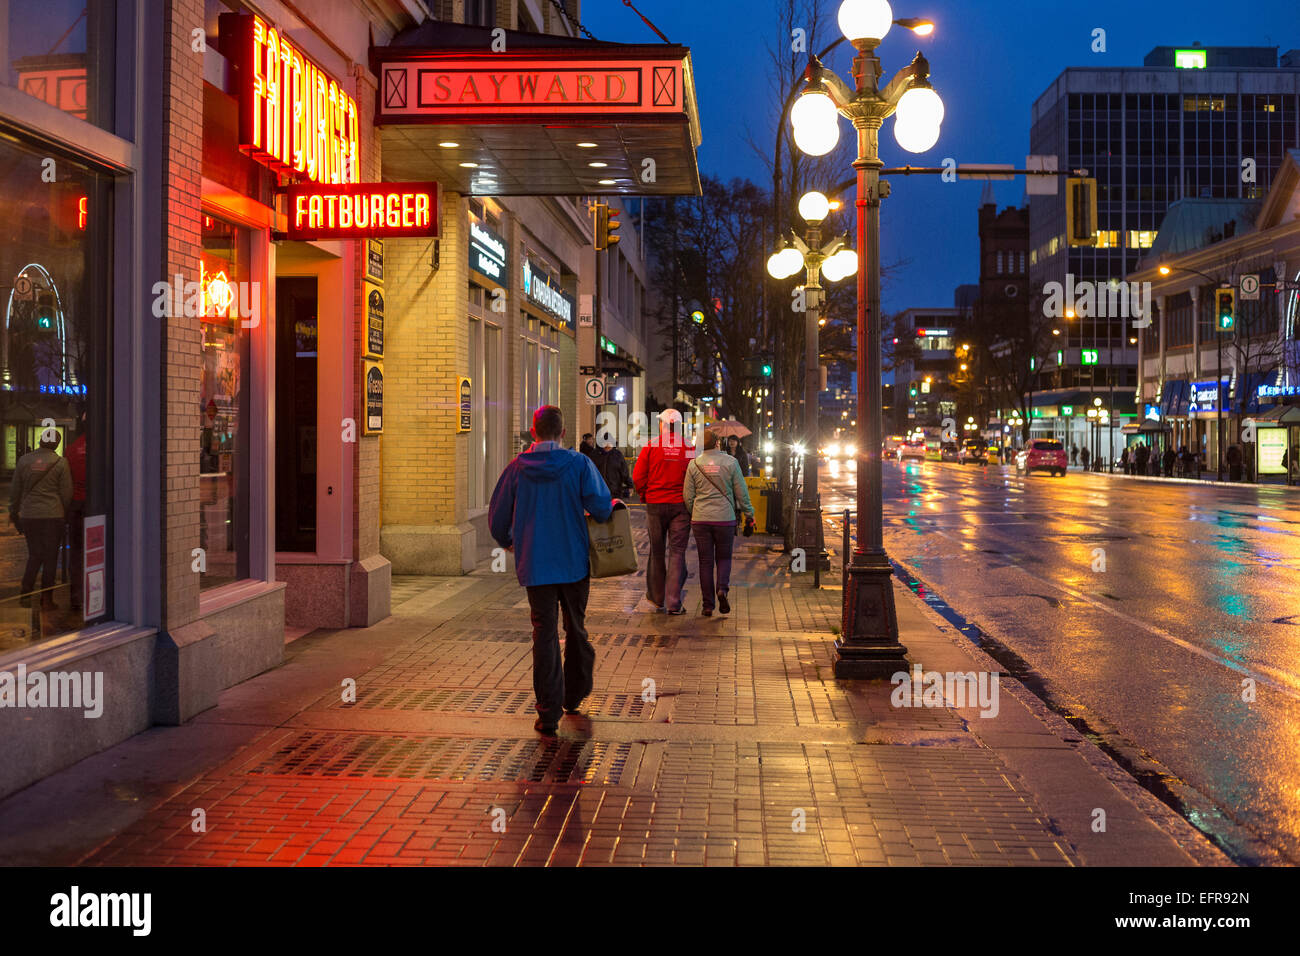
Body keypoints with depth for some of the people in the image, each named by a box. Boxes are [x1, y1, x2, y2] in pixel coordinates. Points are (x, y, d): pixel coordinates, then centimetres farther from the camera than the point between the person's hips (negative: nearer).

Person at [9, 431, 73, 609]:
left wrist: (14, 514, 18)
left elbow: (15, 490, 8)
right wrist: (66, 515, 7)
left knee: (34, 555, 14)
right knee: (50, 557, 6)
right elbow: (66, 493, -5)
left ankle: (26, 594, 3)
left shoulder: (24, 460, 3)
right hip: (53, 515, -3)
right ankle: (46, 598, 7)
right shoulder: (61, 462, -6)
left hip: (29, 515, 3)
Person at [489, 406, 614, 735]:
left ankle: (549, 714, 0)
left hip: (534, 565, 0)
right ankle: (573, 697, 31)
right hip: (574, 561, 0)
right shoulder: (580, 464, -7)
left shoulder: (516, 468, -1)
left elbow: (497, 517, 4)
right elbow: (601, 507, -16)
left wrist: (507, 542, 25)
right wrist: (612, 507, 9)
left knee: (544, 634, 3)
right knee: (576, 629, 18)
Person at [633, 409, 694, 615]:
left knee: (657, 551, 13)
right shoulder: (689, 448, -2)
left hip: (655, 505, 0)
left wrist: (645, 497, 11)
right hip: (681, 505, 0)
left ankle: (657, 597, 25)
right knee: (677, 551, 2)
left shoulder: (651, 446, -4)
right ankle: (674, 602, -5)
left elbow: (637, 477, -4)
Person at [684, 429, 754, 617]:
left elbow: (687, 495, 2)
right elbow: (741, 492, -1)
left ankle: (708, 605, 6)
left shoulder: (694, 464, 0)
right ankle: (722, 588, -12)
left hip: (700, 519, 1)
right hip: (725, 518, -1)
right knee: (724, 557, 15)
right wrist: (748, 512, 13)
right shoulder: (730, 462, -3)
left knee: (705, 561, 7)